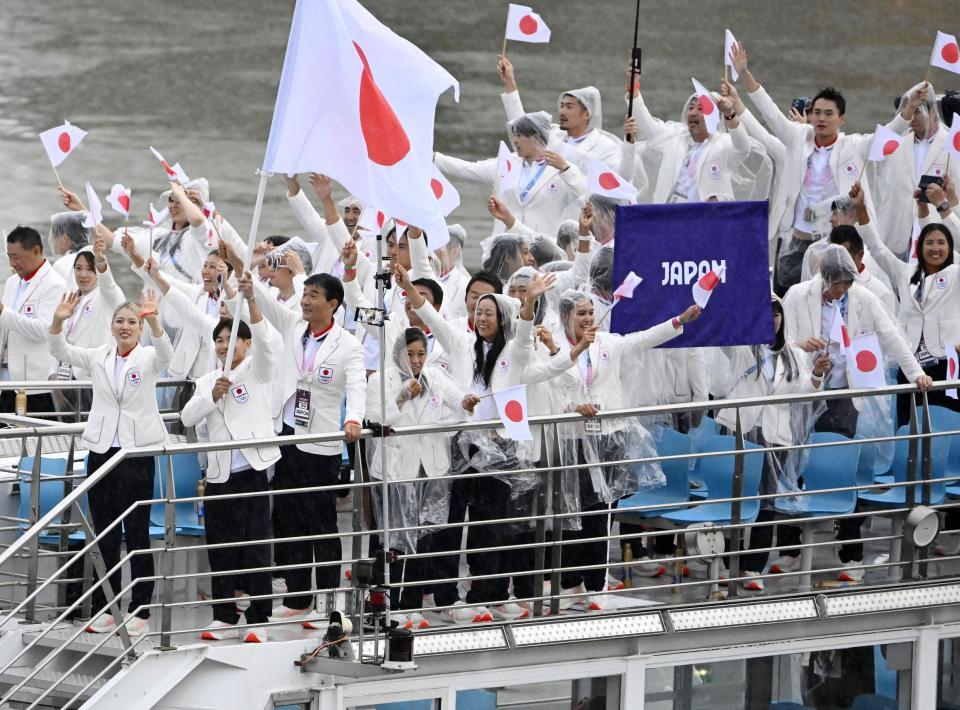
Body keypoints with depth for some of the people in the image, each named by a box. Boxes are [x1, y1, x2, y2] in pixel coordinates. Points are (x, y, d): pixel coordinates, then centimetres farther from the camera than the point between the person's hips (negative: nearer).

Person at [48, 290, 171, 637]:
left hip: (137, 451, -3)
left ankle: (139, 610, 5)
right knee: (104, 535, 7)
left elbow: (165, 352, -21)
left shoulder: (148, 358, 1)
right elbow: (60, 351, -3)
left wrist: (153, 320, -40)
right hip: (101, 450, 3)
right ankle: (104, 609, 13)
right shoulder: (98, 357, 9)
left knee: (137, 535, 0)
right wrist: (58, 321, -23)